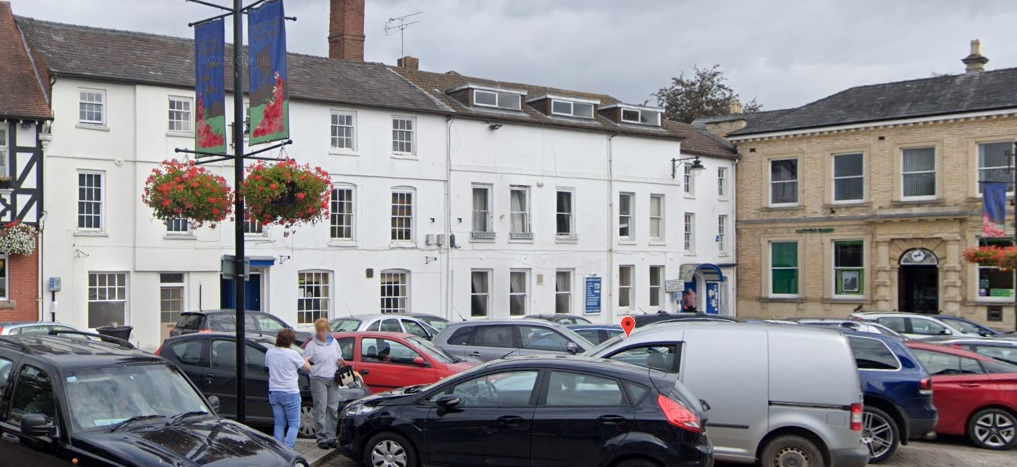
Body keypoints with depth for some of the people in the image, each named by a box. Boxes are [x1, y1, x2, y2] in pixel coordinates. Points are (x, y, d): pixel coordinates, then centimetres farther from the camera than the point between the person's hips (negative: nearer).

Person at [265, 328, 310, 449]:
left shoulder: (269, 352, 1)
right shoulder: (292, 354, -14)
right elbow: (307, 368, -3)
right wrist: (305, 360, 16)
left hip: (274, 392, 5)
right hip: (290, 393, -5)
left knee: (279, 424, 13)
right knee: (294, 425, 2)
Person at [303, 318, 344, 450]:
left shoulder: (334, 342, 12)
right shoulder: (312, 345, -3)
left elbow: (339, 355, 26)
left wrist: (340, 360, 4)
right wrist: (308, 361, -25)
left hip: (333, 380, 5)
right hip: (318, 380, -5)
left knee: (333, 409, 4)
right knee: (320, 410, -8)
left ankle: (331, 437, 11)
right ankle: (322, 438, -3)